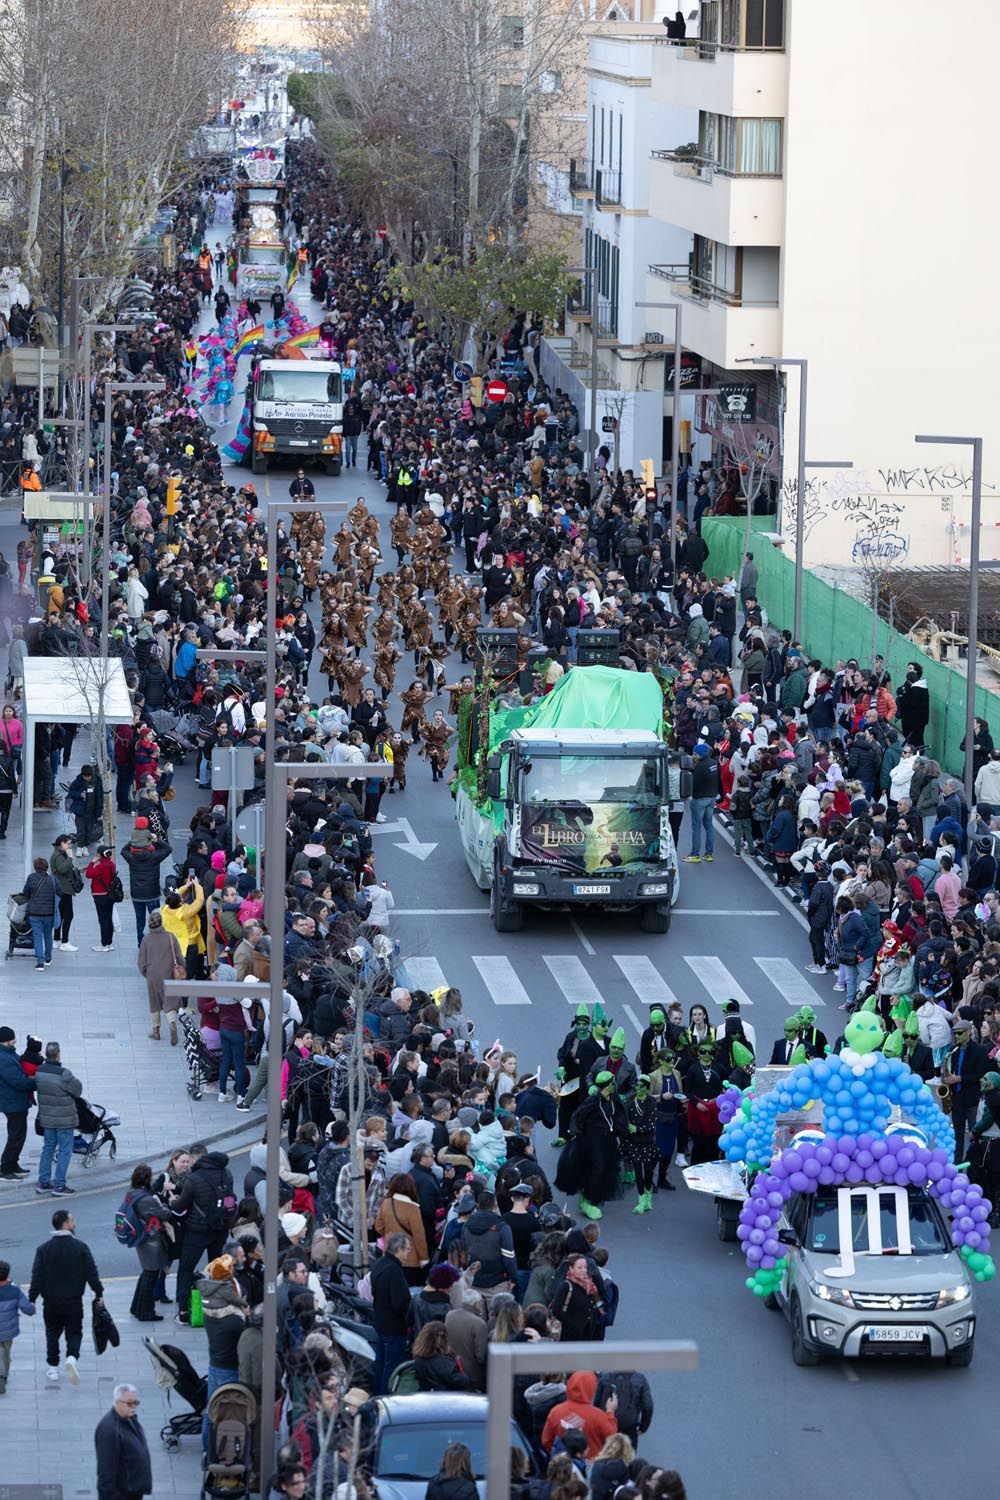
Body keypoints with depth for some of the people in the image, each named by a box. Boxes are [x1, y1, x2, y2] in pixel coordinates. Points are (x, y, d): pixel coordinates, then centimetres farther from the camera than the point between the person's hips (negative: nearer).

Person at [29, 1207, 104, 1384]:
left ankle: (53, 1368, 16)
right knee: (74, 1333, 11)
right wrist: (99, 1293, 7)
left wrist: (32, 1299, -1)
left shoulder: (44, 1249, -7)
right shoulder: (80, 1247, -9)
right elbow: (91, 1273, -5)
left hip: (51, 1302, 1)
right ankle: (72, 1357, -16)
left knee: (52, 1334, 17)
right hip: (74, 1301, -1)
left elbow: (37, 1276, -7)